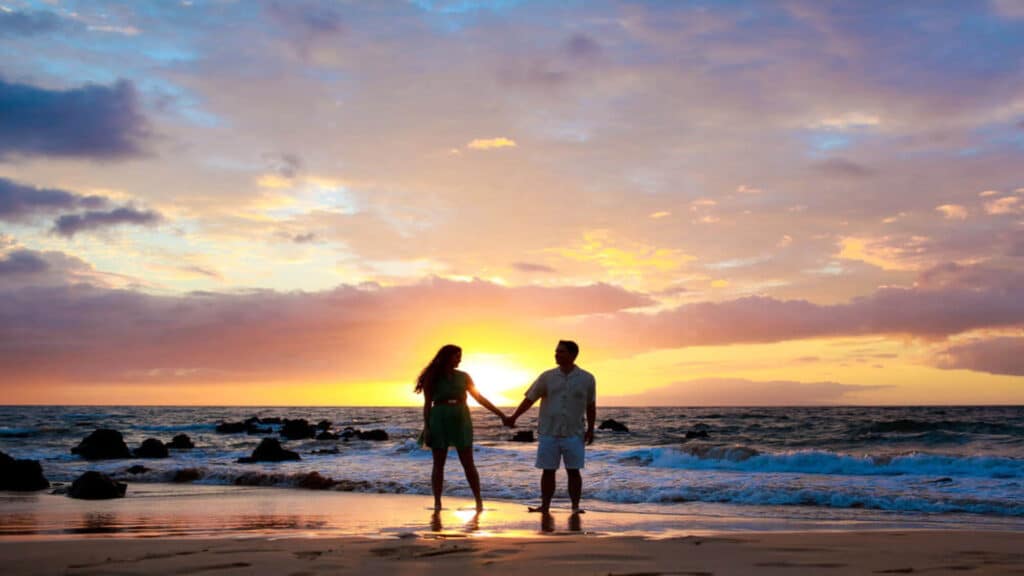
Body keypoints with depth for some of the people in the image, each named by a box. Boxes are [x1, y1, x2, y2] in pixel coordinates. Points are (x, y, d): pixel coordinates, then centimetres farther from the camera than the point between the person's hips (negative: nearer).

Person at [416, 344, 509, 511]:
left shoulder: (463, 377, 8)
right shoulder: (432, 378, 2)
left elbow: (480, 398, 10)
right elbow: (427, 404, 1)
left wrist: (501, 414, 8)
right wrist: (426, 428, -7)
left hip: (461, 421, 1)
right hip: (439, 421, -1)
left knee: (468, 464, -2)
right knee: (438, 464, 0)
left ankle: (479, 502, 1)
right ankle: (437, 502, 5)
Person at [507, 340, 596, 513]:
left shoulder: (587, 379, 1)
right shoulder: (547, 377, 2)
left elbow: (590, 406, 8)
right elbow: (529, 399, 2)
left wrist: (590, 429, 5)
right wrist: (514, 417, -5)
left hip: (574, 434, -1)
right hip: (548, 432, 1)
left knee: (573, 471, -1)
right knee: (548, 471, 4)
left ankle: (575, 507, 7)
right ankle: (544, 506, 10)